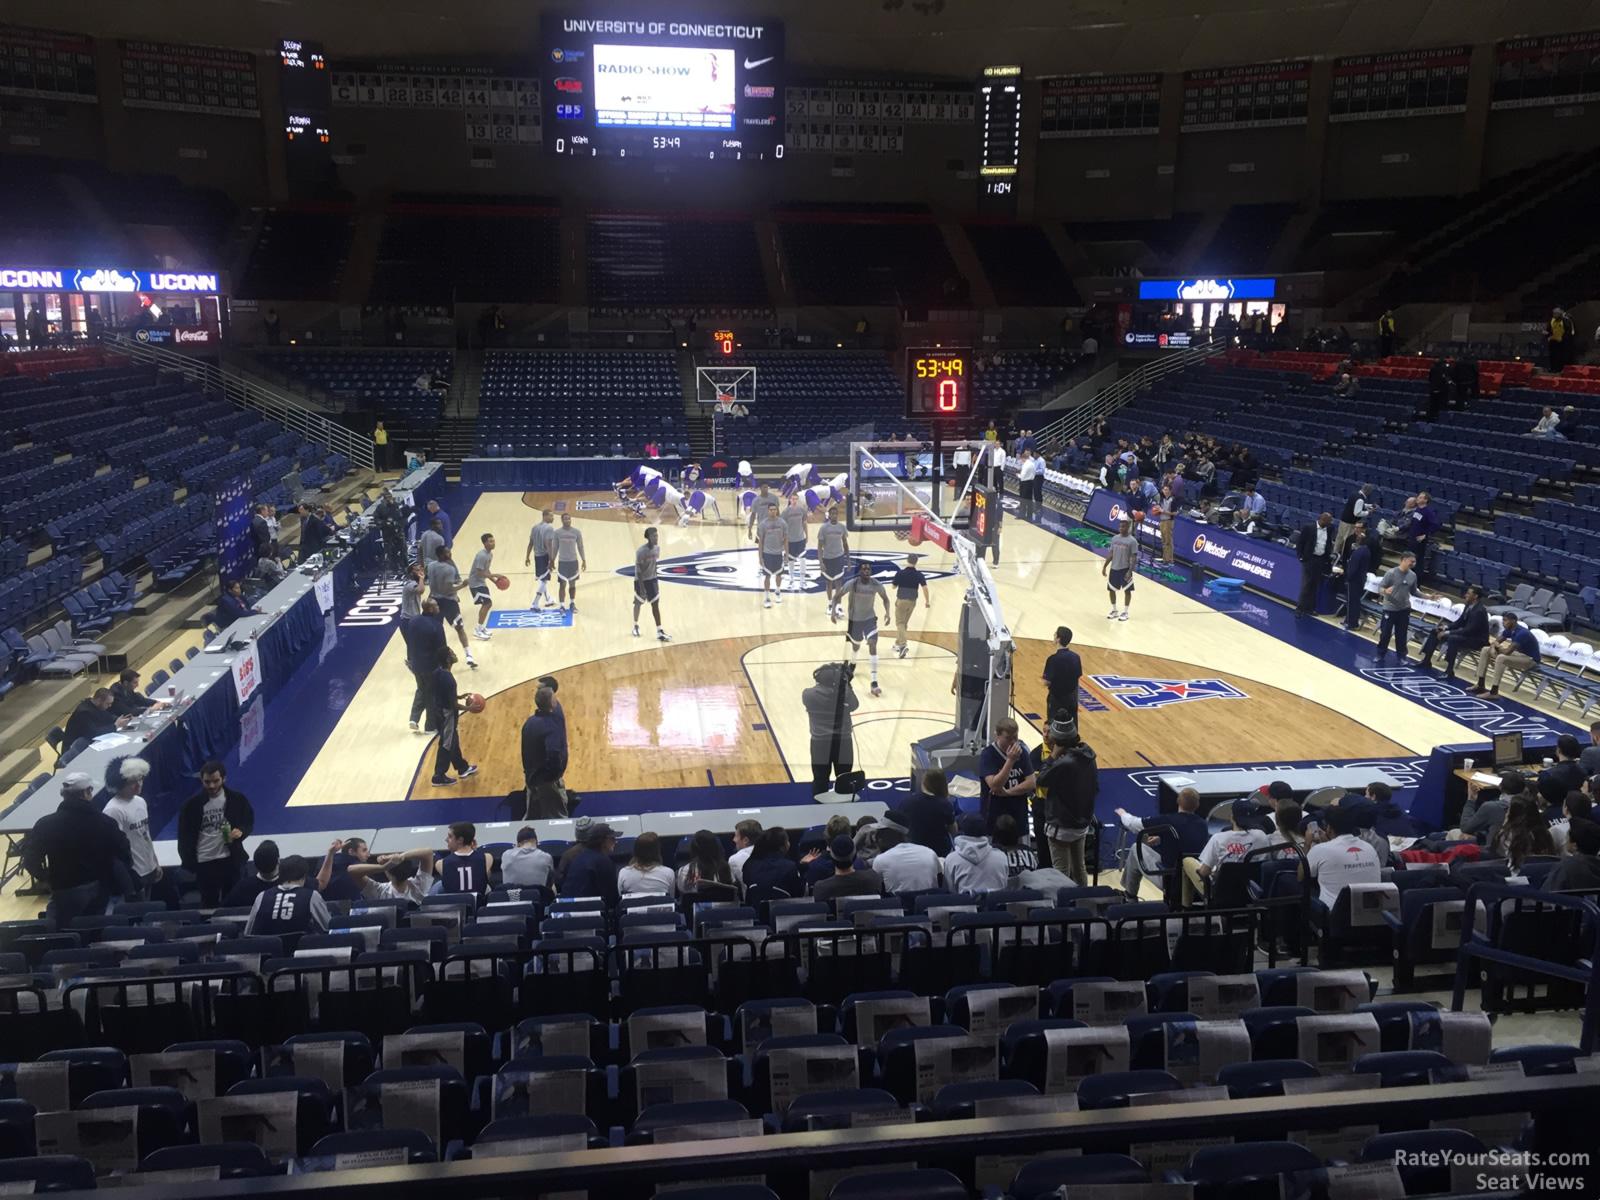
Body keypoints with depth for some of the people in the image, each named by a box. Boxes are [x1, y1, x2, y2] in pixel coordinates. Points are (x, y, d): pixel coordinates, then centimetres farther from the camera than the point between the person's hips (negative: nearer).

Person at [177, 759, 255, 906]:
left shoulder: (237, 799, -6)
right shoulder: (192, 804, -8)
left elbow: (249, 822, 5)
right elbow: (184, 836, -2)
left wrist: (241, 831, -18)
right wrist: (189, 863, -5)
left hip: (230, 860, 1)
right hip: (204, 863, -1)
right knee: (209, 904, 13)